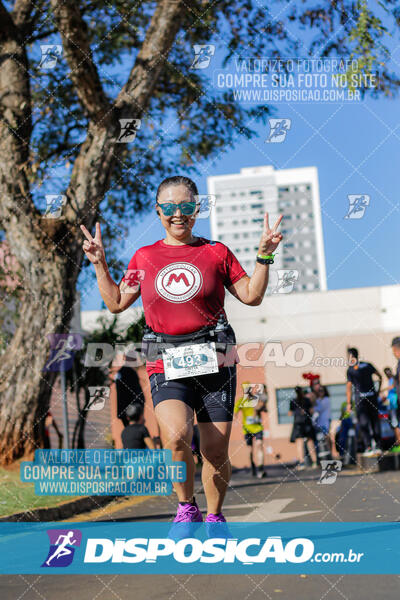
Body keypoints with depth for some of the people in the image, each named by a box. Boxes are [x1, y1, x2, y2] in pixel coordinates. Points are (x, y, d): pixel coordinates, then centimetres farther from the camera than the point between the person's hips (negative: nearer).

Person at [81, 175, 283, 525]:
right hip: (166, 365, 0)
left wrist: (264, 256, 1)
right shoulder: (144, 257, 11)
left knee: (216, 450, 2)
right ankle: (186, 508, -2)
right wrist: (100, 264, 12)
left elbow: (252, 296, 10)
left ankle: (214, 517, 25)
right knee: (176, 435, -25)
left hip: (214, 362, 0)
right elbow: (116, 303, 17)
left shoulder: (216, 252, 7)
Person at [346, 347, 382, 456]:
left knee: (363, 424, 0)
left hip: (360, 398, -4)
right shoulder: (368, 365, 7)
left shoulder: (350, 370, -6)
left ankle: (368, 448, -10)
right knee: (375, 421, 10)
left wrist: (349, 403, -7)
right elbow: (380, 376, 13)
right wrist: (378, 390, 21)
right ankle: (378, 446, 8)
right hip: (372, 396, 4)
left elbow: (349, 387, -9)